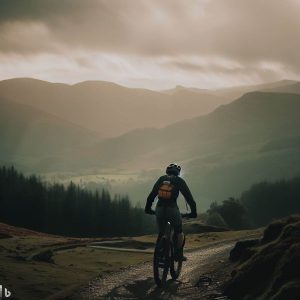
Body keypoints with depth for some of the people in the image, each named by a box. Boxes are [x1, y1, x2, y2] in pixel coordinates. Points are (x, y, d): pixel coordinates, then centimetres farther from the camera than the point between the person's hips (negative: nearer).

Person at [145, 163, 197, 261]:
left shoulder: (161, 179, 15)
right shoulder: (179, 181, 6)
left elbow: (151, 195, 16)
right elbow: (188, 196, 2)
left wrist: (148, 208, 24)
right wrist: (193, 211, 5)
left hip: (159, 210, 3)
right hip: (172, 209, -3)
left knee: (161, 233, 18)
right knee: (179, 232, 17)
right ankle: (179, 254, 9)